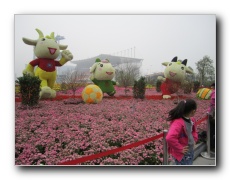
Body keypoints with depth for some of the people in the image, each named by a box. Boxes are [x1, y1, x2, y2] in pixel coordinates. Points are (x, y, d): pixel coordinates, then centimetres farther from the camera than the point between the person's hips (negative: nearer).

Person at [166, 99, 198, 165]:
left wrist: (194, 140, 8)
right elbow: (170, 138, -40)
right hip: (182, 155, -9)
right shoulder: (178, 122, -29)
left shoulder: (191, 120, 0)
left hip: (190, 152, 9)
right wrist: (180, 149, -27)